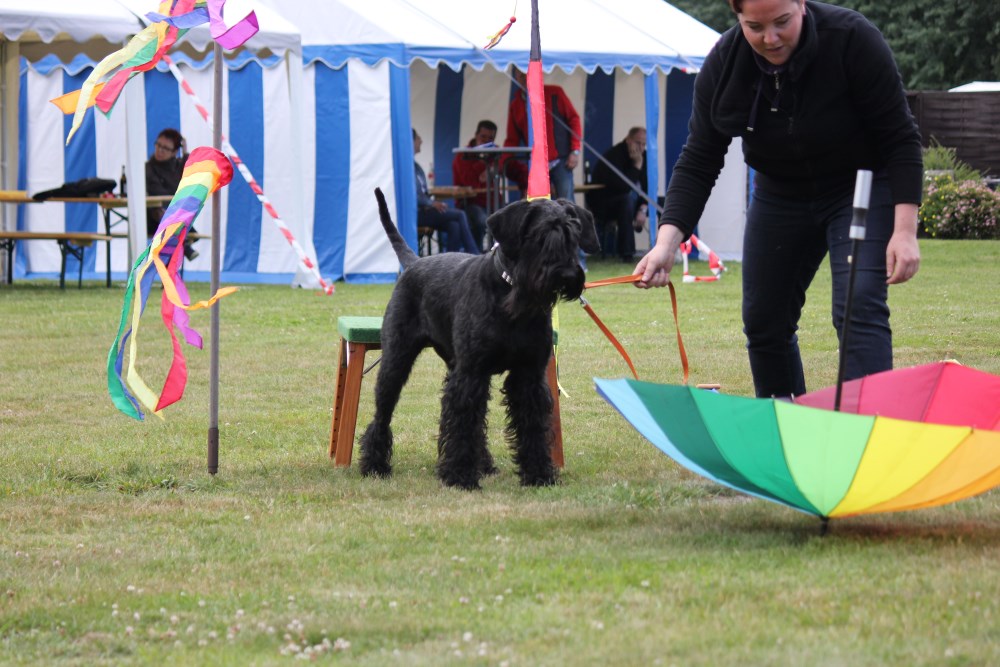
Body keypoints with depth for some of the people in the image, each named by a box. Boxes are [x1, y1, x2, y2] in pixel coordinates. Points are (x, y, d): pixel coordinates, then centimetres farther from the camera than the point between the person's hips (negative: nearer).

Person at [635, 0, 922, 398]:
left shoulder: (853, 39, -27)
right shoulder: (723, 65, -16)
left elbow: (899, 138, -21)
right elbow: (698, 163, -11)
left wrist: (904, 230, -27)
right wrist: (667, 242, -25)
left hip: (861, 188, -4)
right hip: (781, 193, 5)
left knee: (859, 307, -22)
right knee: (764, 320, 6)